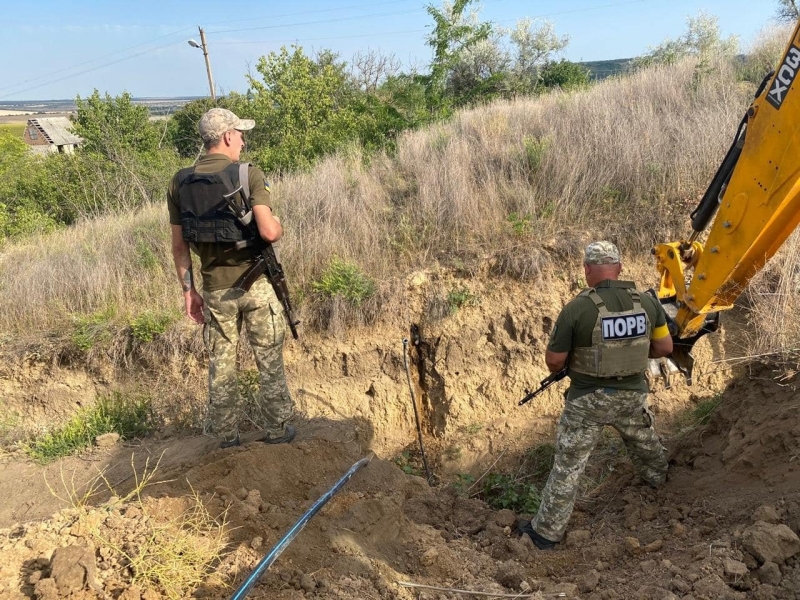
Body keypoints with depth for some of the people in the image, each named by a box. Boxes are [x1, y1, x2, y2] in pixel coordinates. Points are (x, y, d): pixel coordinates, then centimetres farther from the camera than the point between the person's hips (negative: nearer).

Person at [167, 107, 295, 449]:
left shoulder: (179, 183, 1)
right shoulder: (248, 174, -12)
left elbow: (179, 246, 3)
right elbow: (269, 232, -23)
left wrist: (188, 290, 11)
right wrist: (278, 225, 1)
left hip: (216, 289, 4)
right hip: (256, 283, -3)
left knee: (221, 366, 15)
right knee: (269, 362, 12)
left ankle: (226, 436, 26)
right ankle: (275, 430, 23)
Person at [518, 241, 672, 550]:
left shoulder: (577, 309, -21)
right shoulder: (647, 302, -7)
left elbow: (553, 361, -15)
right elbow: (664, 347, 4)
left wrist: (573, 359, 7)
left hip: (588, 400, -4)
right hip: (632, 396, 5)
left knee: (567, 466, 6)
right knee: (646, 444, 33)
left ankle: (546, 531, 16)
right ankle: (660, 480, 61)